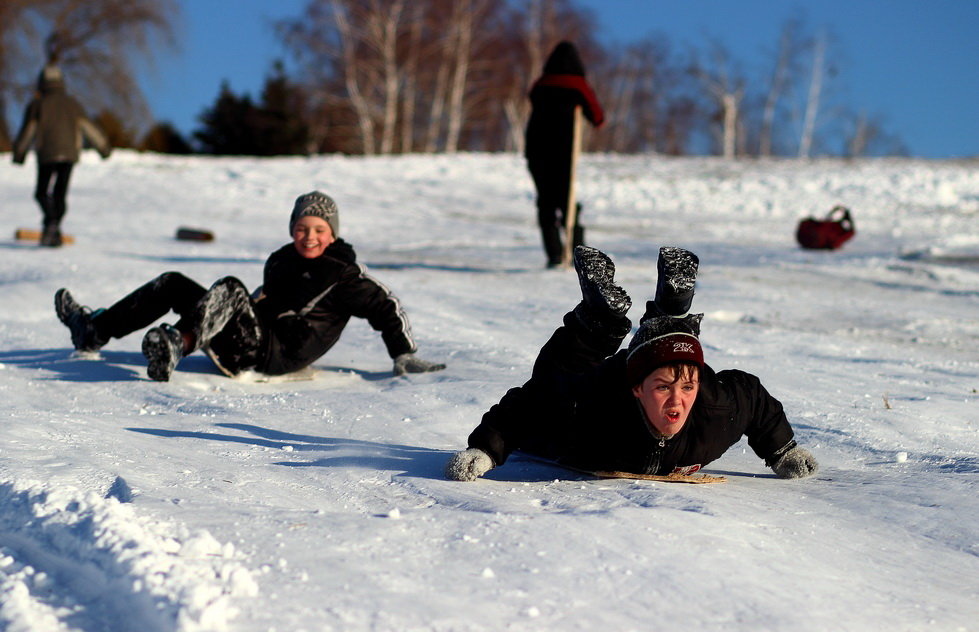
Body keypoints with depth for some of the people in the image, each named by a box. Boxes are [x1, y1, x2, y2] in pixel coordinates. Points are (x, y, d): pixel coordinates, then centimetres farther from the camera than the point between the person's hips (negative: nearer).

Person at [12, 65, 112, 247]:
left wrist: (19, 153, 12)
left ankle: (51, 221, -21)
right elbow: (87, 127, 11)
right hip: (69, 153, 3)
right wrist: (103, 146, 19)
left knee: (41, 192, 6)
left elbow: (27, 132, 2)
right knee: (60, 194, 9)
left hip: (47, 155, -3)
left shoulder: (37, 104, 3)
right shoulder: (71, 103, 11)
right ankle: (54, 232, 5)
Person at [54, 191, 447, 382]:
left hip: (273, 354, -8)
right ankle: (93, 331, 8)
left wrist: (405, 358, -10)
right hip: (240, 347, 8)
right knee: (173, 284, 10)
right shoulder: (281, 260, 18)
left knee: (230, 289, -32)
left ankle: (177, 345, -52)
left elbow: (385, 306, -6)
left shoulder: (342, 274, -5)